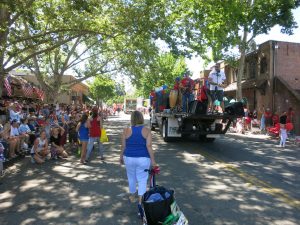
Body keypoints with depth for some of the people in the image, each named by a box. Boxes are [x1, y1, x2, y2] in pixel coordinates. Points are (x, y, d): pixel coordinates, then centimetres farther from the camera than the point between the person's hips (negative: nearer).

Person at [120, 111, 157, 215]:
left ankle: (132, 196, 37)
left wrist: (121, 157, 12)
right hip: (143, 159, -2)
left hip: (129, 158, 2)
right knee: (142, 180, 8)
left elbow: (123, 146, -1)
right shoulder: (147, 130, -9)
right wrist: (152, 159, -8)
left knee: (131, 177, 20)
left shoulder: (126, 130, -6)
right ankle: (140, 201, 2)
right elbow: (149, 146, -13)